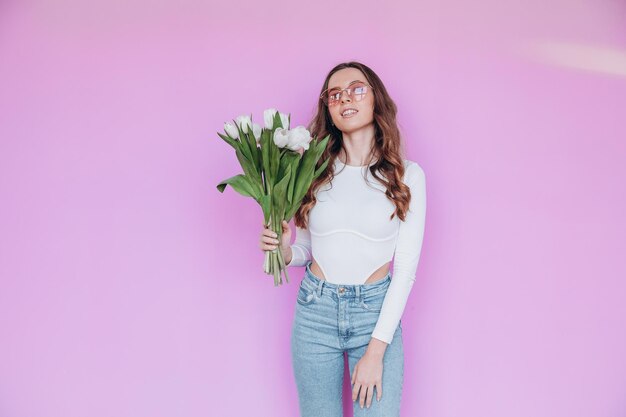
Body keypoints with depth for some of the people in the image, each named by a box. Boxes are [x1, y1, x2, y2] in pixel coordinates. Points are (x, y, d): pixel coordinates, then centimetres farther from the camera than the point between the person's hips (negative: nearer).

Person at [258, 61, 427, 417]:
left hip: (378, 312, -2)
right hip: (315, 311, 2)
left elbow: (406, 268, -7)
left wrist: (375, 350, -11)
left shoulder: (407, 175, -5)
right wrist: (285, 251, -14)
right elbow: (306, 251, 10)